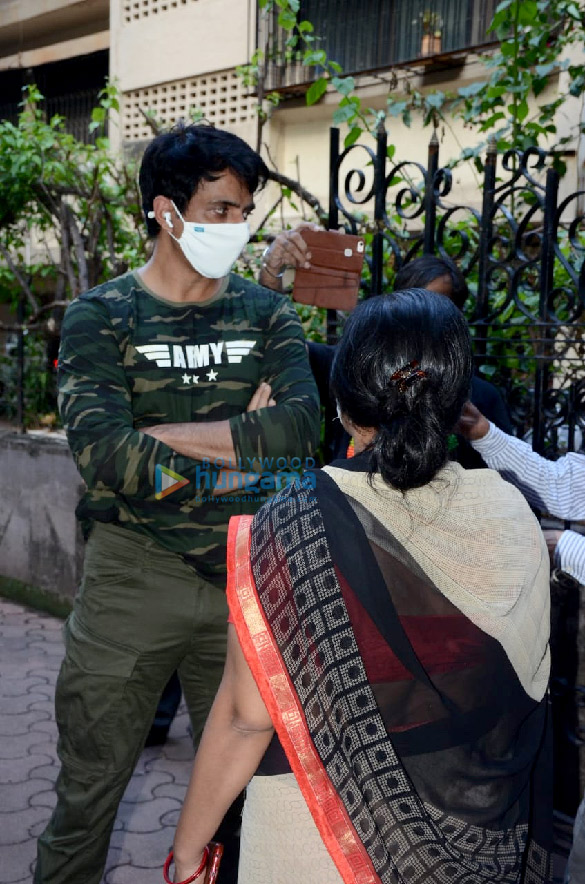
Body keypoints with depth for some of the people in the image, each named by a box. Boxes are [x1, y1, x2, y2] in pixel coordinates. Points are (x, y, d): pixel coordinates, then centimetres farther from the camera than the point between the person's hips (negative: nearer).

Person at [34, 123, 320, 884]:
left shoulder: (265, 315, 5)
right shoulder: (100, 318, -4)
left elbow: (304, 424, -13)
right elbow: (101, 453, -20)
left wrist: (163, 434, -17)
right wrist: (243, 444, -14)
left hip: (242, 573, 3)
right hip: (133, 572, -2)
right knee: (90, 784, 12)